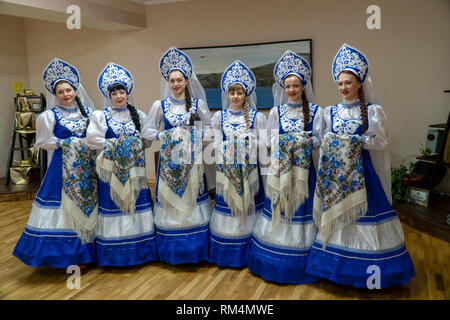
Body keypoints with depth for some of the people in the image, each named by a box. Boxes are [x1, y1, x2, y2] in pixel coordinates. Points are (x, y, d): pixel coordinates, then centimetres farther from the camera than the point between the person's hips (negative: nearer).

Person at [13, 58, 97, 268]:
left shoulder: (88, 111, 8)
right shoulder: (50, 115, -3)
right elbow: (43, 141, -3)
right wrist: (65, 143, -10)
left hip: (87, 166, 4)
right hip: (64, 166, -4)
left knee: (87, 205, 7)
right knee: (64, 207, -2)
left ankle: (84, 251, 20)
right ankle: (66, 254, 10)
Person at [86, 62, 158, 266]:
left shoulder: (138, 115, 9)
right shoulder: (101, 115, 0)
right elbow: (92, 138, -11)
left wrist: (136, 146, -7)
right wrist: (113, 146, -11)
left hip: (134, 169, 3)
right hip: (112, 169, -3)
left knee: (137, 203, 6)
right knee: (113, 204, 1)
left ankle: (140, 251, 19)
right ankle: (114, 254, 13)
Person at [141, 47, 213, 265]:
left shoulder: (198, 104, 4)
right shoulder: (160, 105, 5)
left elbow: (209, 128, 10)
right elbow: (147, 131, 8)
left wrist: (196, 135, -7)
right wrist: (163, 136, -8)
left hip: (192, 160, 0)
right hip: (169, 159, 0)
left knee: (192, 197, 2)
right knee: (169, 200, 2)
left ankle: (195, 250, 16)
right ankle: (171, 250, 17)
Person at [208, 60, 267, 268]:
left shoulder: (256, 117, 3)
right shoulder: (219, 117, 8)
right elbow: (217, 145, 4)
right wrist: (223, 164, -7)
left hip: (249, 170, -1)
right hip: (227, 170, 1)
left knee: (248, 205, 1)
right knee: (227, 206, 4)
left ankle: (248, 255, 16)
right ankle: (227, 254, 19)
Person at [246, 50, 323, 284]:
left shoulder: (315, 111, 4)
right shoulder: (276, 111, 8)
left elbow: (318, 140, 1)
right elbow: (270, 140, 5)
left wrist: (308, 141, -19)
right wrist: (285, 143, -13)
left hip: (303, 167, -1)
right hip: (280, 168, 1)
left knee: (300, 207, 2)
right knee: (278, 207, 4)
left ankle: (300, 266, 16)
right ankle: (276, 260, 19)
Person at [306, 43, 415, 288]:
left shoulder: (373, 111, -1)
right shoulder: (330, 112, 9)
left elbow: (381, 141, -5)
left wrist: (358, 141, -16)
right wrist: (332, 144, -9)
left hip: (363, 171, -3)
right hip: (337, 172, 3)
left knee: (364, 212, -2)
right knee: (337, 212, 7)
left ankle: (368, 270, 14)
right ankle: (340, 267, 22)